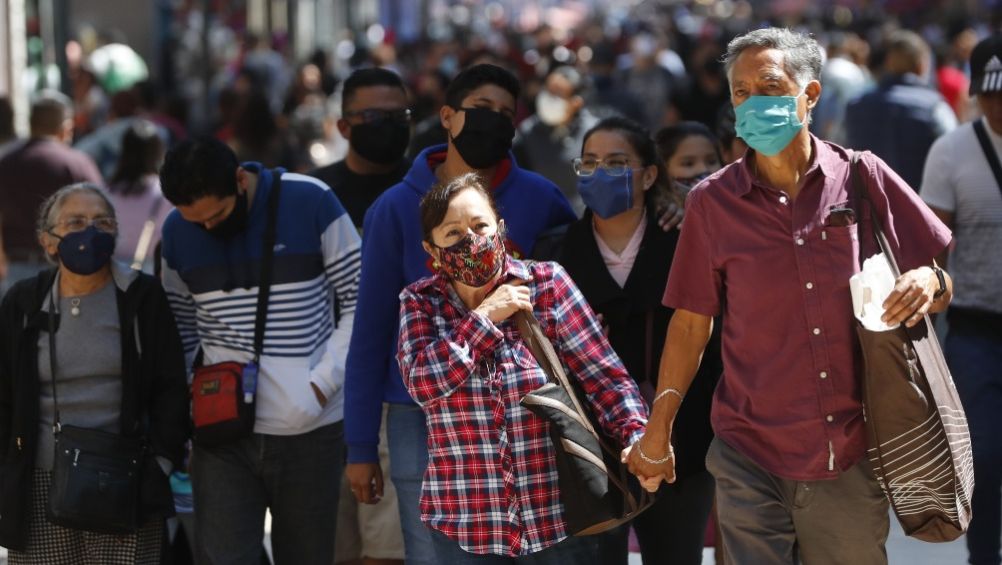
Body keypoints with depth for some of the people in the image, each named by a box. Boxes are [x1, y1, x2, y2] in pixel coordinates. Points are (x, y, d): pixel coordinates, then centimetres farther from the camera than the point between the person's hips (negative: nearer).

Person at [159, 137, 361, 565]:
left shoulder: (310, 203, -7)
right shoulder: (178, 231, 3)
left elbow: (358, 302, -3)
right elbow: (180, 330, 12)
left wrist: (323, 384, -10)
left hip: (311, 432, -1)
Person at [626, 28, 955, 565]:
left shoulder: (863, 177, 0)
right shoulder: (712, 202, 1)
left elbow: (948, 276, 6)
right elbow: (690, 324, 6)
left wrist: (929, 282, -17)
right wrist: (657, 431, 3)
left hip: (852, 457, 1)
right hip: (752, 461, 0)